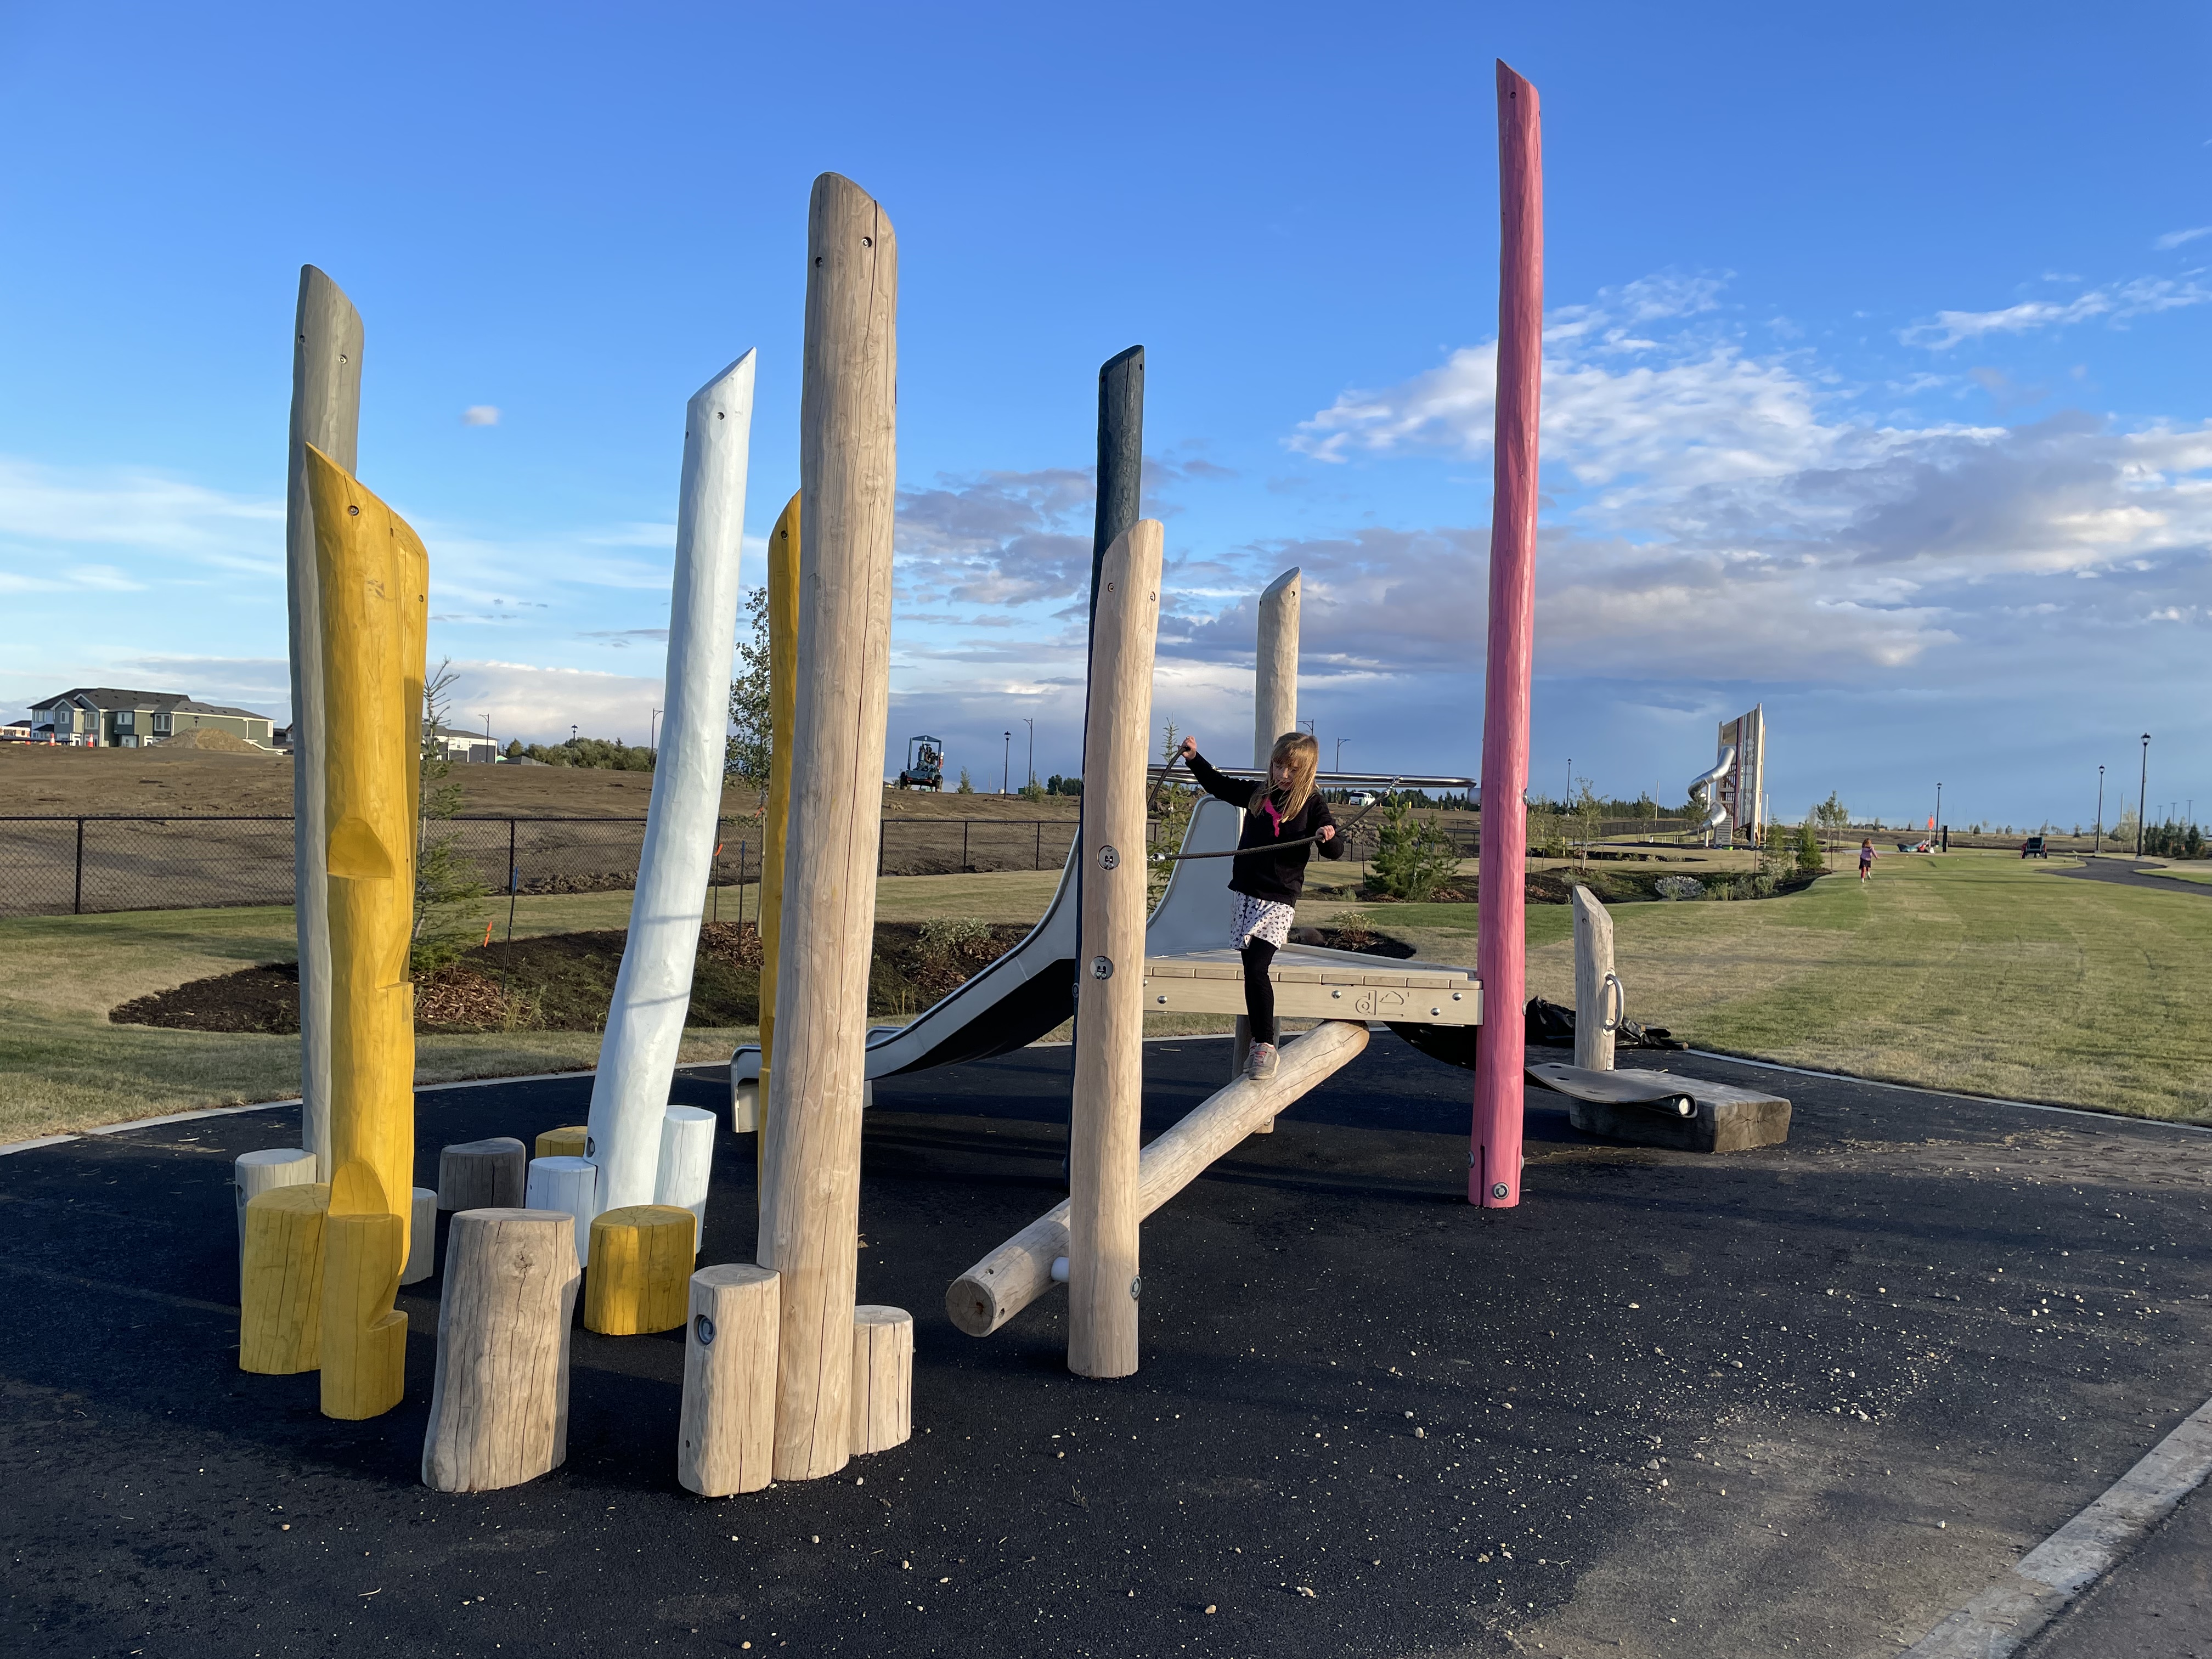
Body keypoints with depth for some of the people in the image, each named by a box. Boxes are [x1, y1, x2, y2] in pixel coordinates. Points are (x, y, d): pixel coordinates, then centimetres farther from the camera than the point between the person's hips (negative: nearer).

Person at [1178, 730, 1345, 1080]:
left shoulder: (1312, 805, -5)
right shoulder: (1257, 794, 8)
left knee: (1256, 968, -16)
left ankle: (1265, 1047, -11)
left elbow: (1335, 852, -7)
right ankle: (1259, 1041, 17)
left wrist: (1329, 836, -29)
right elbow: (1219, 786, 22)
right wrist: (1195, 759, 13)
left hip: (1279, 900, -5)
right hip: (1246, 893, 5)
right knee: (1252, 970, 7)